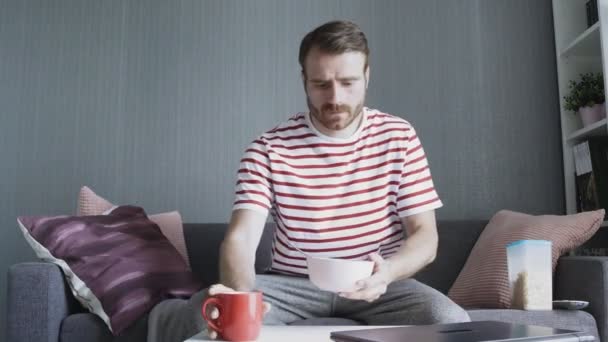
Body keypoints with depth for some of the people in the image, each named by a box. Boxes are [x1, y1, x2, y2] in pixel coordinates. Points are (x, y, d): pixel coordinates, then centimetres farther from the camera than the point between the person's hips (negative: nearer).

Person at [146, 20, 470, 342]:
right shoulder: (269, 148, -8)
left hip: (374, 282, 3)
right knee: (205, 313, -31)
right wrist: (239, 294, -41)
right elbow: (241, 237, -17)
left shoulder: (399, 137, -4)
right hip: (290, 283, -2)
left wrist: (387, 271, -30)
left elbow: (425, 236, -6)